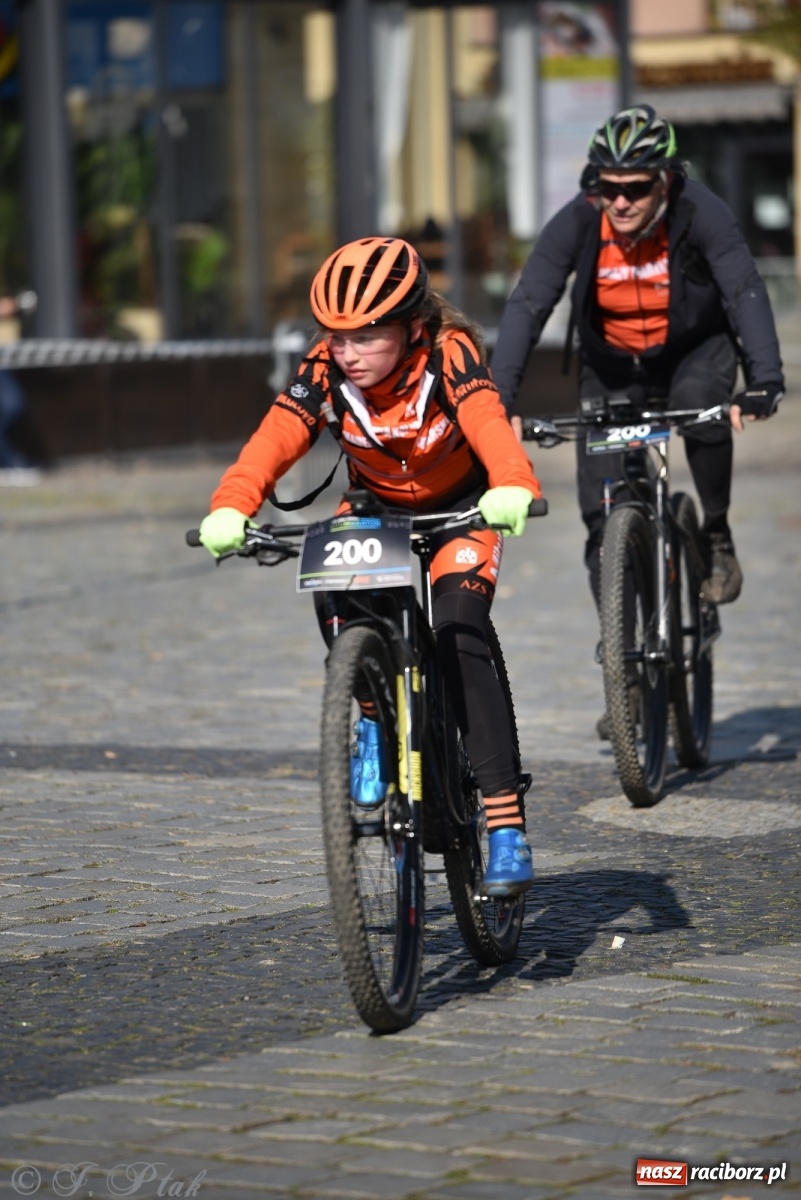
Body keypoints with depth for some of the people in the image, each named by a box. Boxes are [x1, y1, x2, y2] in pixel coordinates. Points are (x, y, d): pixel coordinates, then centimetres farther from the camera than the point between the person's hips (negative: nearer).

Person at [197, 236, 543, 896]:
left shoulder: (449, 355, -31)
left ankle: (507, 823, -24)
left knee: (458, 637, -26)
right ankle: (375, 718, -3)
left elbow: (487, 420, -49)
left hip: (460, 505, -3)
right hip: (376, 506, 3)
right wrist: (230, 507, -54)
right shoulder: (325, 370, -23)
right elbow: (276, 437, -35)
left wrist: (512, 488, -70)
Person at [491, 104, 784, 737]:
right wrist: (499, 398, -39)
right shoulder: (576, 224, -22)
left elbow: (745, 291, -34)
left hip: (695, 349, -2)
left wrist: (764, 378, -50)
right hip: (613, 370, 2)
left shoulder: (701, 213, -25)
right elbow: (527, 306, -27)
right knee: (604, 517, -6)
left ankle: (717, 536, -10)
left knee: (700, 405, -37)